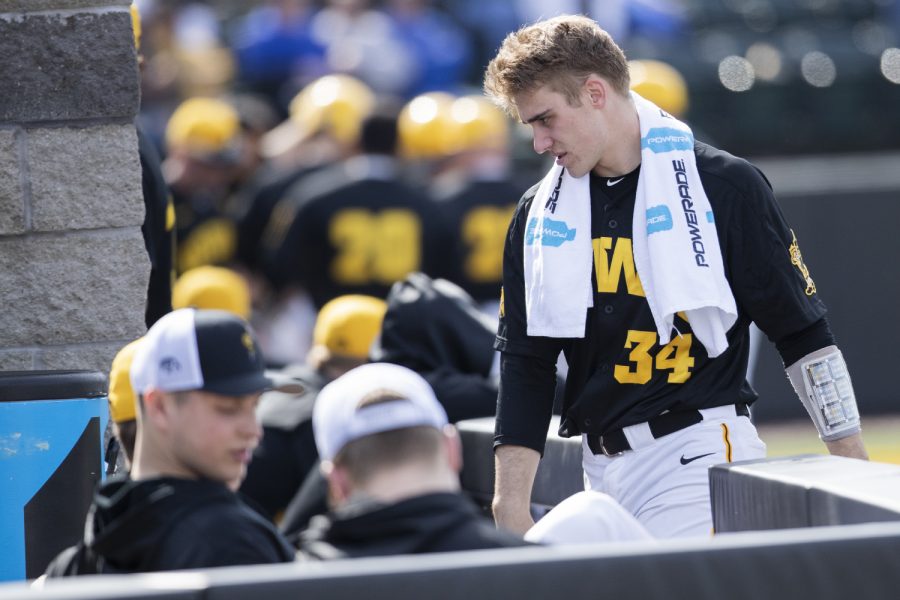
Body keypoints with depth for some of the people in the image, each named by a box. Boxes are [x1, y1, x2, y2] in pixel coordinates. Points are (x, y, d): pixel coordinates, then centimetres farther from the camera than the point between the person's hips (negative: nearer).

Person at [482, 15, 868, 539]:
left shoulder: (724, 187, -3)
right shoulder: (540, 216, 11)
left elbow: (805, 337, -2)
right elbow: (525, 367, 11)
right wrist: (511, 508, 3)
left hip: (701, 458, -5)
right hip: (600, 472, 5)